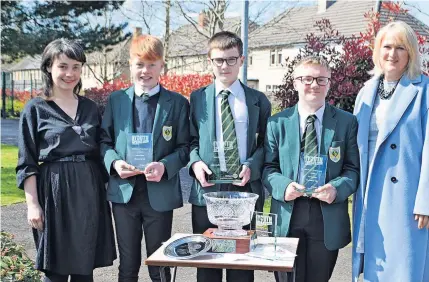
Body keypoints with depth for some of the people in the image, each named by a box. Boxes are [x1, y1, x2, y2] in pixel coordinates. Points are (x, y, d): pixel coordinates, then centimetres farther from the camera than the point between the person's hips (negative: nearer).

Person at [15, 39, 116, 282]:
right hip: (55, 193, -3)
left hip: (89, 193, 4)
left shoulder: (90, 108, 10)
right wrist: (32, 204, -9)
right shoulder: (35, 109, -1)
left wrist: (105, 193, 12)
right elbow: (27, 164, -3)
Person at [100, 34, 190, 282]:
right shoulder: (116, 100, 6)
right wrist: (114, 162, -13)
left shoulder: (177, 103, 1)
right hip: (124, 191, 2)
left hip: (160, 193, -1)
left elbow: (184, 147, -1)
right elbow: (104, 140, 7)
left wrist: (165, 166, -19)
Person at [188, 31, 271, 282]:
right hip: (207, 189, 1)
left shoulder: (258, 100, 8)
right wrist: (195, 162, -11)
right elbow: (191, 140, 10)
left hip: (245, 190, 0)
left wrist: (251, 166, -11)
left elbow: (265, 143, 7)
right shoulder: (197, 98, 8)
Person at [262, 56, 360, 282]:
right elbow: (268, 167, 4)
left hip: (328, 218, 0)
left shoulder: (347, 122, 4)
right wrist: (283, 186, -16)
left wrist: (337, 188, -18)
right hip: (287, 215, 0)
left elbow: (353, 168, 2)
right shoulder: (277, 123, 5)